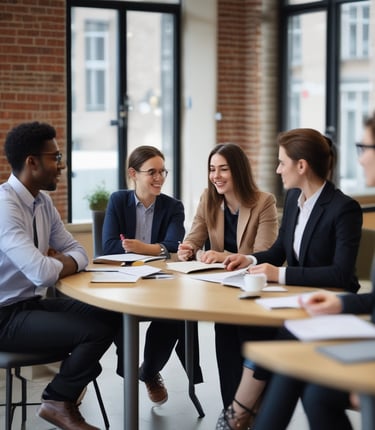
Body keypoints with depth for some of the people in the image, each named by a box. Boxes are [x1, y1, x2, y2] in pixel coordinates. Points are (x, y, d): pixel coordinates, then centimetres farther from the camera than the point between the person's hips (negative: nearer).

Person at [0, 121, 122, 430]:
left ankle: (74, 374, 14)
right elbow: (43, 274, -32)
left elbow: (78, 251, 12)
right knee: (96, 331, -18)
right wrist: (62, 264, -9)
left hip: (35, 303, 9)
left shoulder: (43, 201, 5)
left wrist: (62, 262, -11)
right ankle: (58, 402, 3)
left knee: (112, 318, -2)